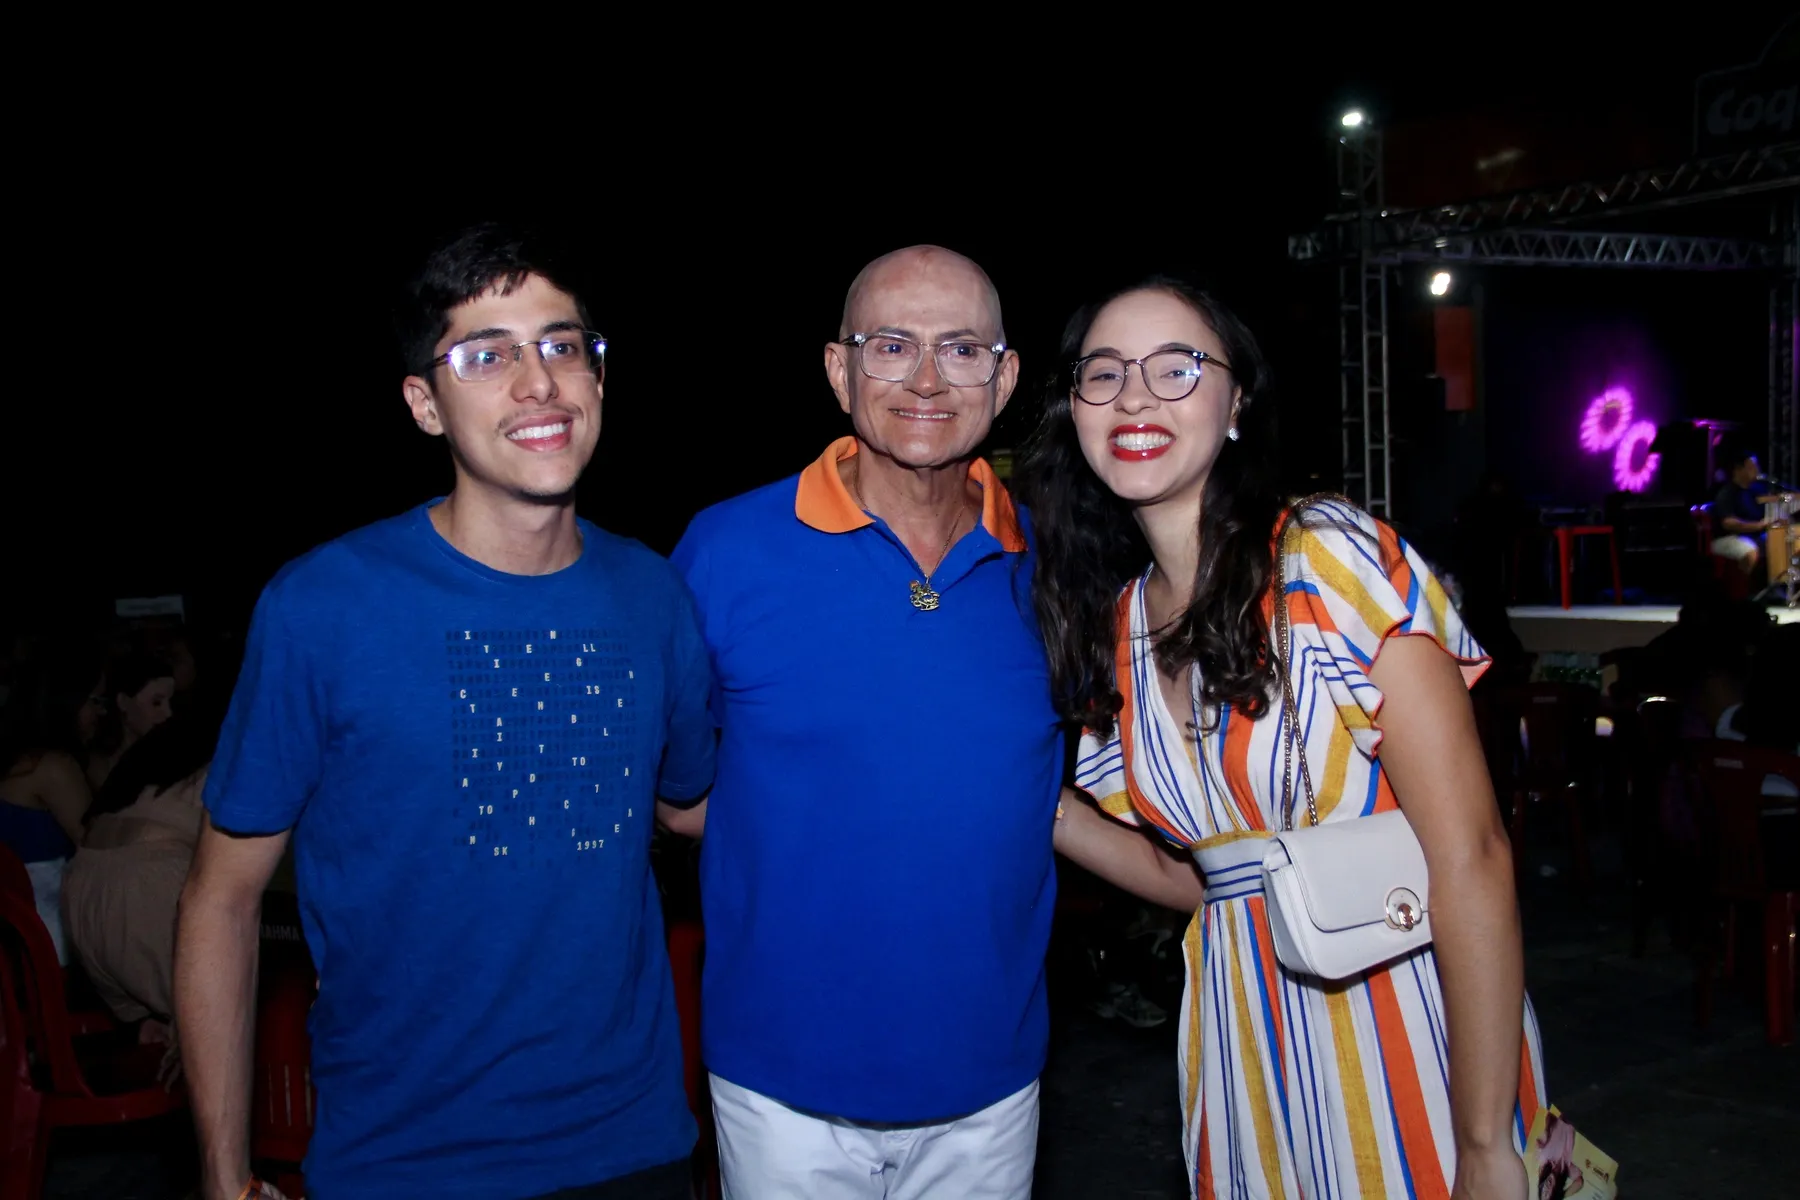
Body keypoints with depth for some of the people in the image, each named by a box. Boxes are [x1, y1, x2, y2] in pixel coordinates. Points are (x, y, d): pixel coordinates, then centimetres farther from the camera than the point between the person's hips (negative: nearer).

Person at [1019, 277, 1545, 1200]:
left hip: (1402, 1019, -5)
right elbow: (1190, 873, 9)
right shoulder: (1113, 623, 3)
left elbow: (1469, 855, -18)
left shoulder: (1336, 557, -15)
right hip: (1246, 1043, 5)